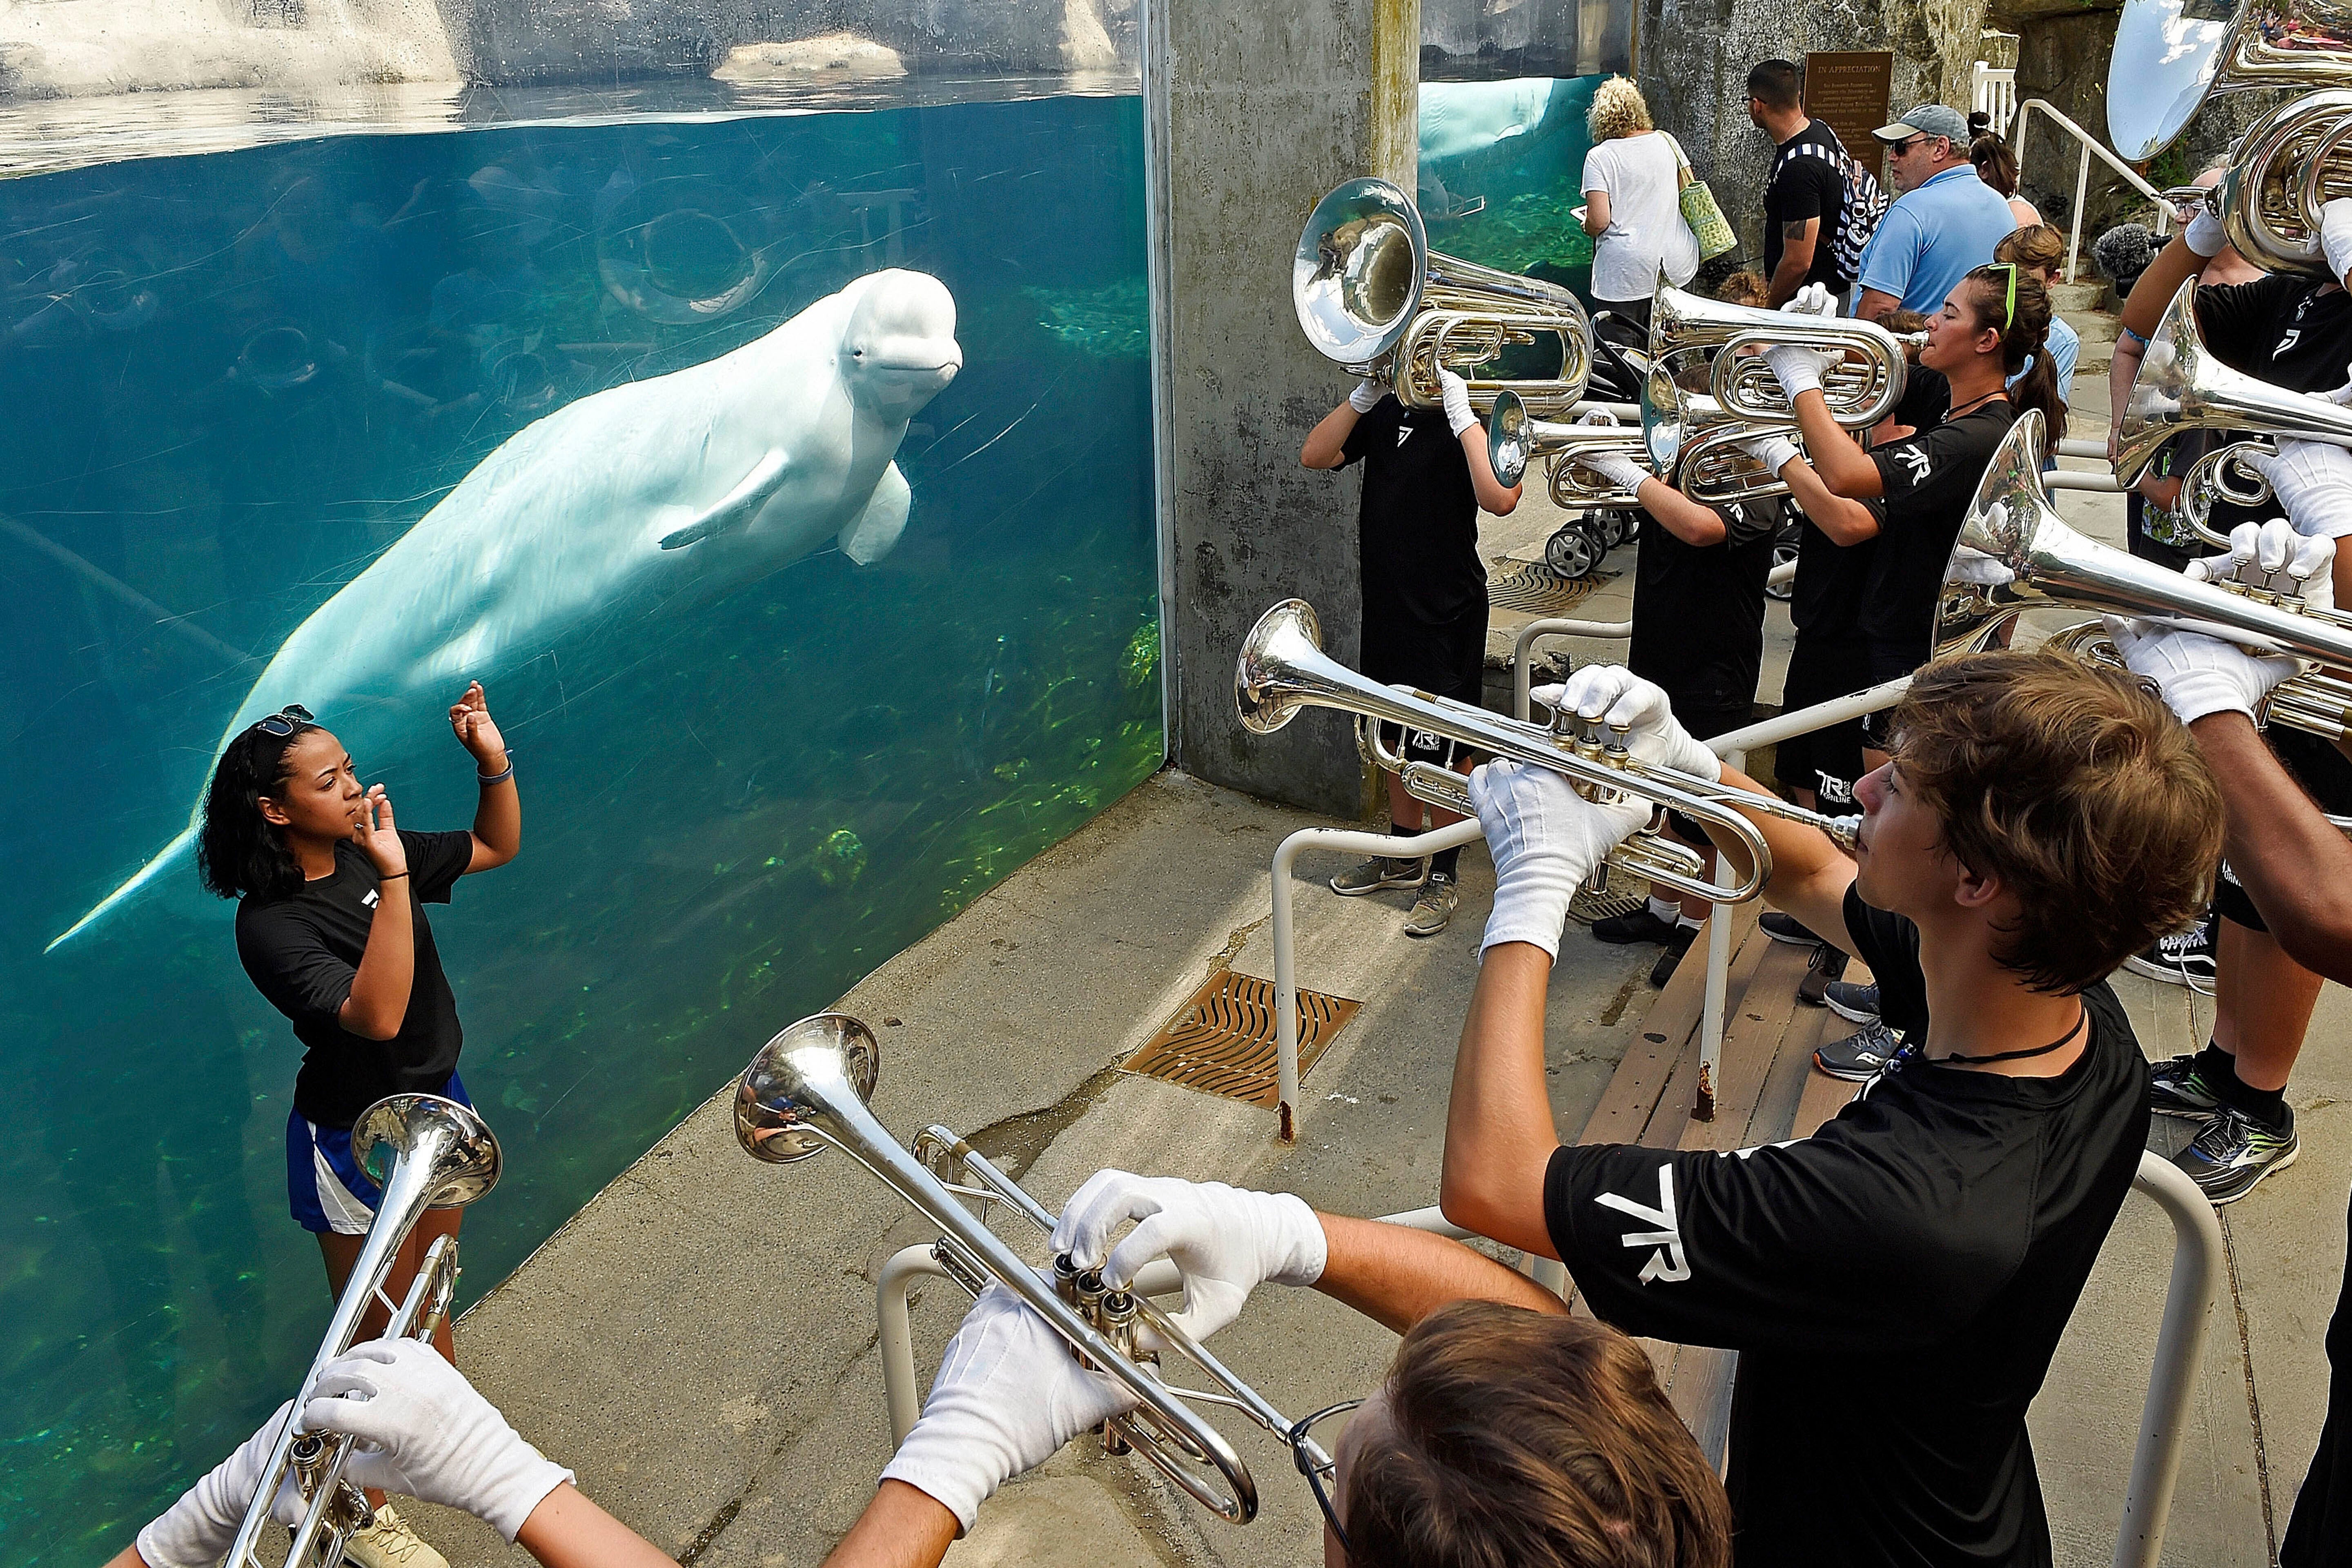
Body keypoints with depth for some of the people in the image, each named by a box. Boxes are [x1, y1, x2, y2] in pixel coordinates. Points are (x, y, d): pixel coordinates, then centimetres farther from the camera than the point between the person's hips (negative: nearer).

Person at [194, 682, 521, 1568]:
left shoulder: (365, 854, -6)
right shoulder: (270, 926, -27)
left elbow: (497, 847, 6)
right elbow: (376, 1015, -41)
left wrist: (493, 761, -11)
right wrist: (393, 878, -47)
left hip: (435, 1103, 7)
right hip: (355, 1146, -6)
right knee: (376, 1335, 11)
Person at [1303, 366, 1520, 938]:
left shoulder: (1477, 421, -9)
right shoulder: (1386, 412, 7)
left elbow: (1500, 499, -28)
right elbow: (1314, 456, -3)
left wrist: (1460, 412, -25)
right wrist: (1365, 394, -12)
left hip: (1447, 612, -6)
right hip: (1384, 605, 6)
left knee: (1445, 747, 2)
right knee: (1396, 737, 18)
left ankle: (1443, 876, 16)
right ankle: (1403, 856, 34)